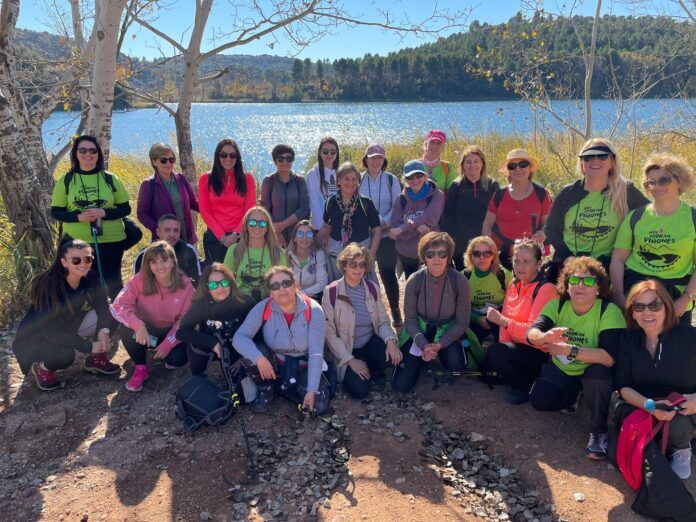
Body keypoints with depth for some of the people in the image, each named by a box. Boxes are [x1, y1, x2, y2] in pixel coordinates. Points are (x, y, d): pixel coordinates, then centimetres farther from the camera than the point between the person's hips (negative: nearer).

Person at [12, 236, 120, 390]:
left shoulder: (89, 278, -15)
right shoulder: (47, 285, -32)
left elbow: (102, 305, -13)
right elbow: (50, 330, -33)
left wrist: (103, 330, -34)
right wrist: (89, 346, -32)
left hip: (68, 327, 6)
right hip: (36, 338, -6)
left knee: (110, 316, -14)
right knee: (65, 354, -37)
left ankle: (96, 358, 5)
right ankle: (42, 367, -3)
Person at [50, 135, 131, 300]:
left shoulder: (110, 179, 2)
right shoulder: (66, 180, 2)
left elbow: (125, 208, 3)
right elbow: (56, 212, 3)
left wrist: (104, 213, -16)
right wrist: (79, 216, -16)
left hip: (111, 241, 0)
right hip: (76, 243, 0)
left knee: (112, 283, 9)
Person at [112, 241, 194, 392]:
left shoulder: (185, 285, -17)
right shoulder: (141, 279, -20)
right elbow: (118, 306, -25)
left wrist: (168, 344, -24)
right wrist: (138, 325, -41)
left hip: (171, 332, 0)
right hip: (146, 331, 0)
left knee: (179, 358, -28)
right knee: (129, 332, -33)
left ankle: (171, 361, 13)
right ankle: (141, 369, -5)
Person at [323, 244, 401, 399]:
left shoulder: (373, 289, 0)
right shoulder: (332, 292, -13)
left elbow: (383, 321, 0)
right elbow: (328, 332, -13)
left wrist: (390, 340, -23)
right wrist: (350, 360, -17)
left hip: (371, 342, 3)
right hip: (346, 349, -3)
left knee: (393, 355, -29)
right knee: (360, 390, -23)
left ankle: (375, 370, 7)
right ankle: (350, 372, 13)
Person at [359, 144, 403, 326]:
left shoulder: (391, 180, 2)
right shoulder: (358, 180, 3)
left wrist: (383, 221, -14)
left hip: (386, 235, -1)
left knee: (388, 273, 2)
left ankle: (396, 311, 14)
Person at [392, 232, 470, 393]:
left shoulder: (460, 281, -19)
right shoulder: (414, 281, -17)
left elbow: (462, 323, -12)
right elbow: (410, 320, -7)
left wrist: (439, 345, -21)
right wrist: (424, 345, -22)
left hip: (447, 332, -1)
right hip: (420, 332, 1)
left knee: (456, 364, -34)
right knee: (401, 385, -9)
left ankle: (441, 354, 4)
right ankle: (421, 359, 21)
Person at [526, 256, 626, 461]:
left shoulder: (610, 311, -23)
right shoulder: (557, 305, -12)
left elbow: (609, 357, -34)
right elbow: (532, 333, -26)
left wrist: (570, 350, -42)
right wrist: (545, 337, -50)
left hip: (593, 373, -3)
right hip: (560, 369, 3)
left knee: (599, 372, -36)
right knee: (539, 400, -19)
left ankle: (598, 432, -12)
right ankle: (571, 397, 18)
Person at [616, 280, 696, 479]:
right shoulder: (629, 340, -4)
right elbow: (623, 386, -8)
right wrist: (650, 406, -28)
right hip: (641, 407, 2)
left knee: (676, 426, -35)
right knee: (621, 414, -30)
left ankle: (680, 449, 3)